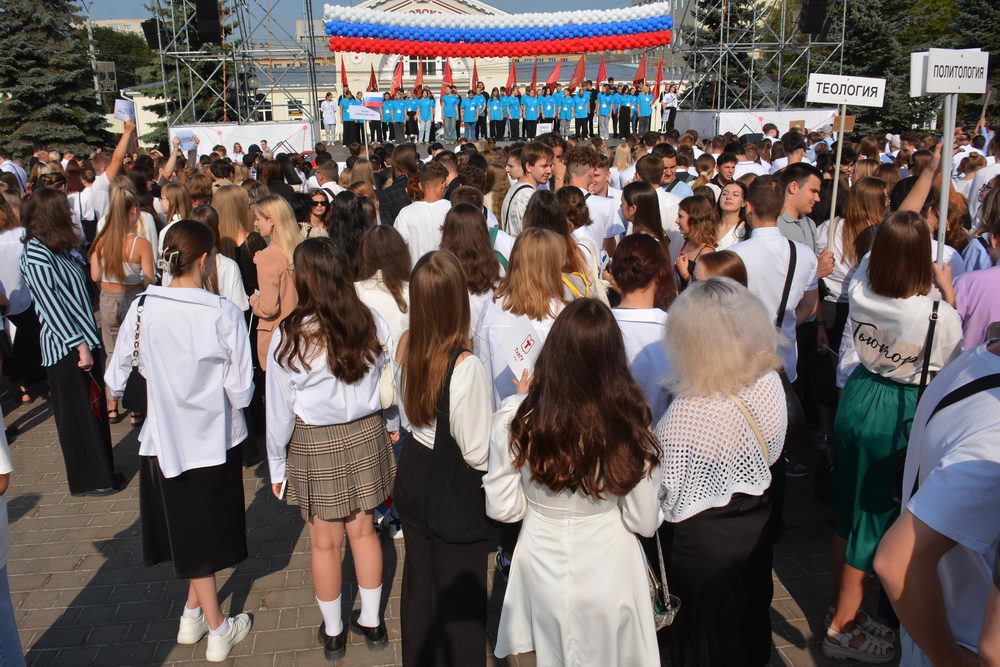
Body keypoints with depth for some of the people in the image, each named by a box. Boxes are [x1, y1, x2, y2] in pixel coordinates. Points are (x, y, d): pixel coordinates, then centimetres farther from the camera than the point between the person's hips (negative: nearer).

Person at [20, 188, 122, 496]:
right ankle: (86, 480, 16)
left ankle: (102, 471, 28)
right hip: (65, 347, -8)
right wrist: (80, 346, -19)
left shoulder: (61, 248, 11)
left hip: (83, 339, 8)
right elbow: (51, 307, -19)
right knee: (77, 413, 3)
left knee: (95, 408, 15)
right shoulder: (35, 257, -15)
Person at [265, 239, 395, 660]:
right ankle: (371, 622, 34)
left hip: (316, 447, -3)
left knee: (324, 543, 13)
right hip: (366, 436, 3)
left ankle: (333, 633, 32)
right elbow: (390, 384, -1)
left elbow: (280, 409, -10)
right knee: (363, 531, 19)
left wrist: (277, 465, 2)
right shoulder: (372, 324, -10)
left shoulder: (289, 335, -17)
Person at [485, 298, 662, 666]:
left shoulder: (515, 421, -24)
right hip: (611, 574, 0)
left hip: (542, 571, 1)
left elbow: (502, 509, -9)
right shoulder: (630, 424, -25)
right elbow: (645, 522, -13)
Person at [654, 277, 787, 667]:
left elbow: (669, 501, -24)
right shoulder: (770, 383, -15)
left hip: (704, 544, -6)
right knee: (749, 622, 32)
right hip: (757, 527, 6)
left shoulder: (687, 415, -35)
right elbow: (770, 454, 2)